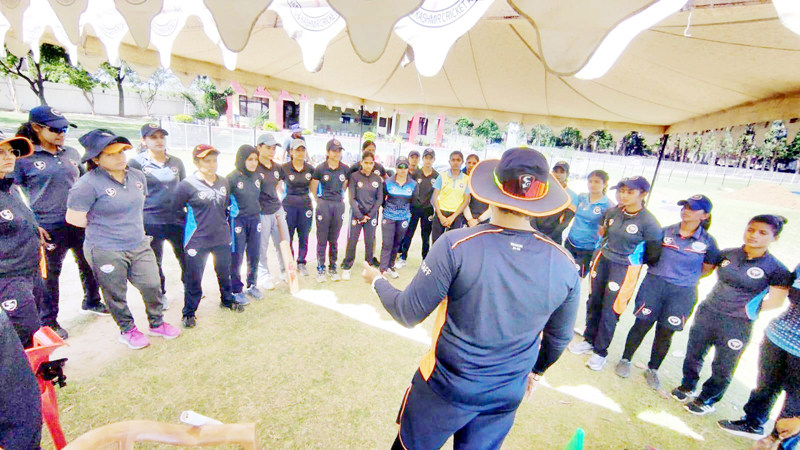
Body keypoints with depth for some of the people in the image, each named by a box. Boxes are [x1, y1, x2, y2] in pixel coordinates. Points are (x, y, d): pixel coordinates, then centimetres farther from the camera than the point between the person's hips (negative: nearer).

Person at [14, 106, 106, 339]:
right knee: (49, 274, 8)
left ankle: (91, 302, 39)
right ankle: (48, 322, 25)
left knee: (89, 264, 17)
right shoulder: (24, 157, -6)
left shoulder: (72, 153, 7)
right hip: (50, 229, -4)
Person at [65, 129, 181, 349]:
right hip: (106, 252, -5)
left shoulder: (137, 176, 2)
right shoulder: (89, 184, -16)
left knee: (152, 285, 10)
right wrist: (103, 225, 0)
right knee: (116, 295, 12)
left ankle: (156, 323, 32)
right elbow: (73, 217, -10)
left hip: (139, 246, 5)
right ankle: (127, 330, 34)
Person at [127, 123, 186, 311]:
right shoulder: (136, 162, -4)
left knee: (185, 256, 12)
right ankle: (160, 294, 31)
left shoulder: (176, 162, 6)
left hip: (177, 219, 3)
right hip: (151, 222, -2)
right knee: (155, 261, 12)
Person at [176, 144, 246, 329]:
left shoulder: (224, 182, 3)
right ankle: (189, 312, 27)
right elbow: (176, 210, -7)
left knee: (224, 272, 19)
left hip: (222, 238, 5)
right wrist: (193, 223, 0)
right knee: (193, 278, 7)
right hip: (197, 241, -4)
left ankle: (227, 300, 42)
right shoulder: (187, 185, -14)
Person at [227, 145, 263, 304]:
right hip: (238, 221, -5)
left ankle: (252, 285, 30)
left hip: (255, 220, 5)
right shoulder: (232, 178, -14)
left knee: (254, 256, 13)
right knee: (237, 258, 5)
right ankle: (236, 290, 20)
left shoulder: (258, 176, 3)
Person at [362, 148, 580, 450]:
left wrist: (377, 281, 3)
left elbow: (408, 314, -16)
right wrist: (537, 369, 24)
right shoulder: (564, 264, -13)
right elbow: (559, 337, 3)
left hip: (445, 387, -3)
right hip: (507, 396, 3)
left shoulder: (456, 245, -26)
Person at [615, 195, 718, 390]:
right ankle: (625, 360, 23)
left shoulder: (707, 241, -2)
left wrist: (688, 276, 4)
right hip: (654, 285, 0)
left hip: (682, 293, 0)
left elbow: (709, 266, 9)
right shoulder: (666, 231, -1)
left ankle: (652, 369, 30)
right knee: (642, 325, 5)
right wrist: (661, 272, 3)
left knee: (665, 333, 10)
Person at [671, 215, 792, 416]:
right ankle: (687, 387, 37)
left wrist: (749, 310, -8)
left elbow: (776, 301, -6)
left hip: (737, 325, -3)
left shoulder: (776, 270, -9)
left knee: (722, 369, 12)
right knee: (693, 354, 16)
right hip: (706, 313, 3)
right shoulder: (727, 254, 0)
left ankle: (706, 400, 33)